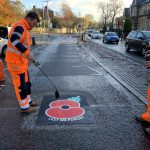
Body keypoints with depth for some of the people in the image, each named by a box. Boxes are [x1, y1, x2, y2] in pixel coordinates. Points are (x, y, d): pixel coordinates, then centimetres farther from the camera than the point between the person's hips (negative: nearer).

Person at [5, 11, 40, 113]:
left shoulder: (24, 28, 17)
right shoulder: (19, 26, -16)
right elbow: (14, 40, -33)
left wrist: (28, 55, 21)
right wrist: (27, 52, -34)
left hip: (22, 61, 10)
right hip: (16, 62, -10)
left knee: (26, 82, 18)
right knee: (21, 84, -1)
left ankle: (28, 101, 32)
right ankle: (24, 107, 10)